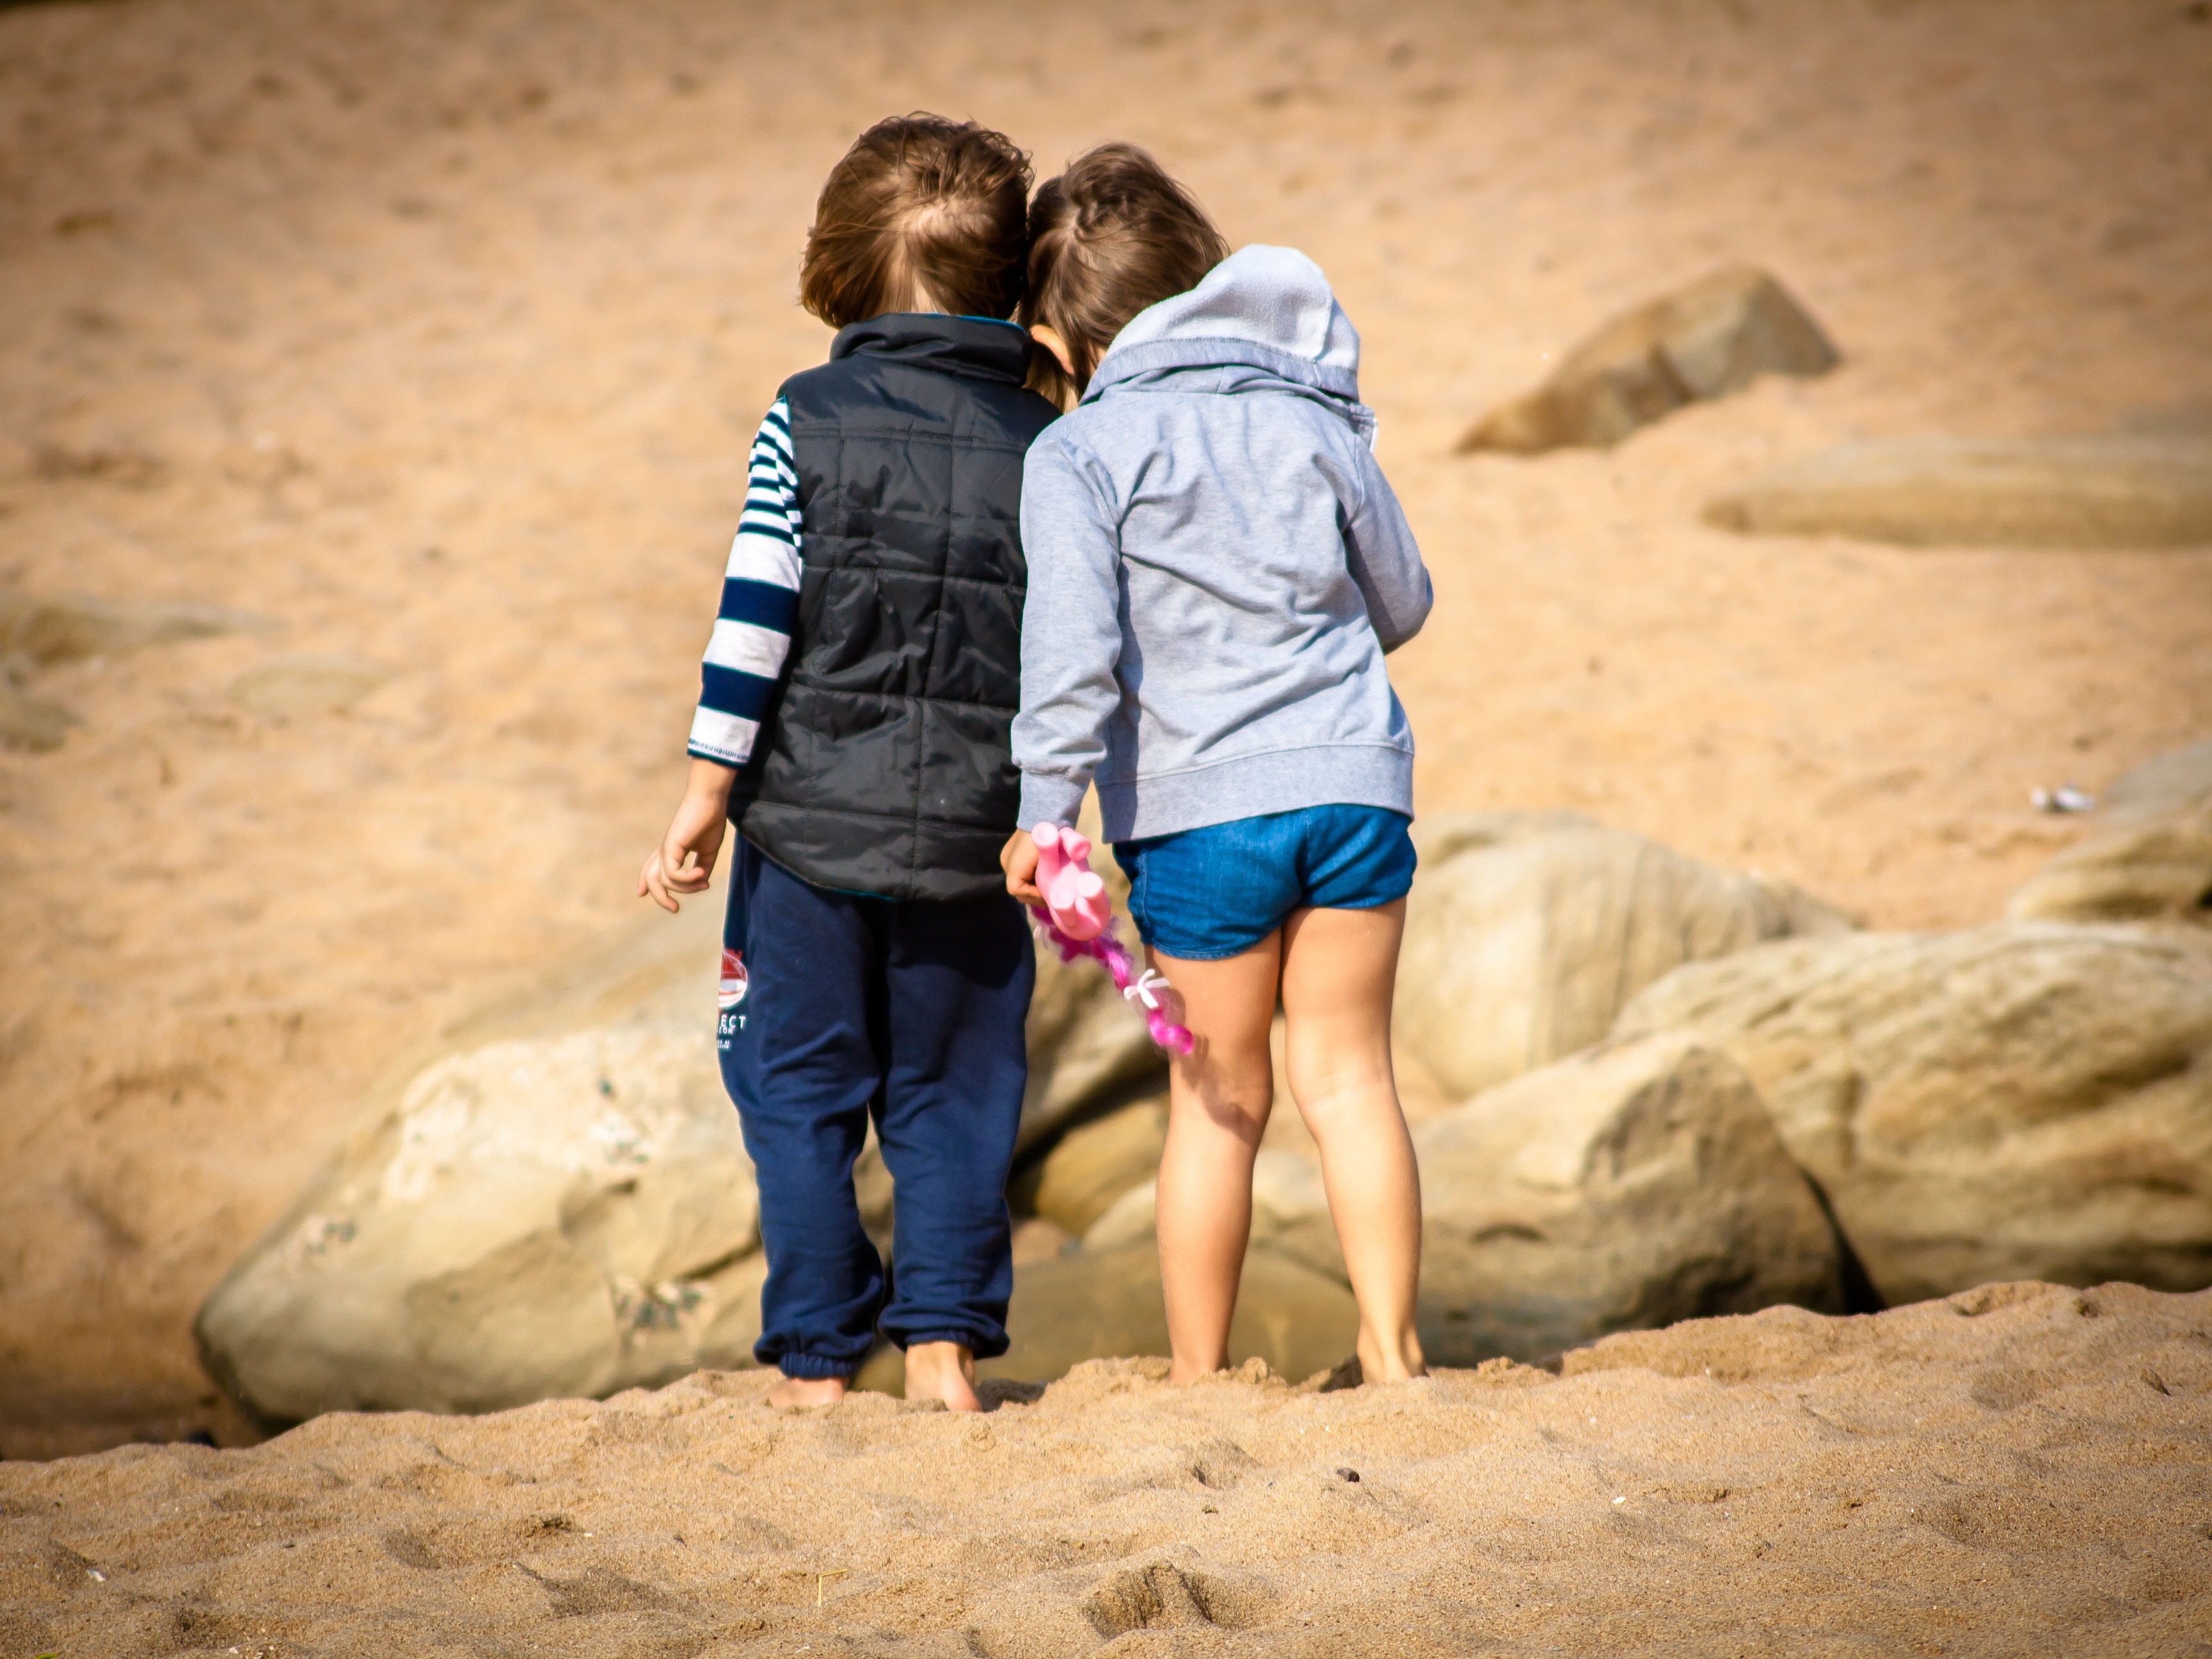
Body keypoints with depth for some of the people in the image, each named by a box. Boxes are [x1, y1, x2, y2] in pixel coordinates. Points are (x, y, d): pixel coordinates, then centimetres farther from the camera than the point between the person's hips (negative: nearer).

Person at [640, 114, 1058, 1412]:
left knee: (799, 1092, 8)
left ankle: (818, 1358, 7)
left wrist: (708, 795, -4)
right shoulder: (1040, 445, 0)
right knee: (951, 1096, 13)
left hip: (809, 821, -1)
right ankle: (944, 1335, 5)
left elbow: (755, 622, -8)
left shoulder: (807, 420, -5)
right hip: (969, 838, 1)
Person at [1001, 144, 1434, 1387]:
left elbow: (1072, 650, -15)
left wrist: (1045, 813, -11)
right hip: (1353, 782, 3)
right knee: (1349, 1075, 9)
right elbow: (1403, 599, 17)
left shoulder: (1077, 457, -5)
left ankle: (1201, 1374, 17)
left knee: (1219, 1102, 9)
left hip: (1198, 809, -2)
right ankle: (1393, 1352, 5)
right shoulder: (1314, 416, 8)